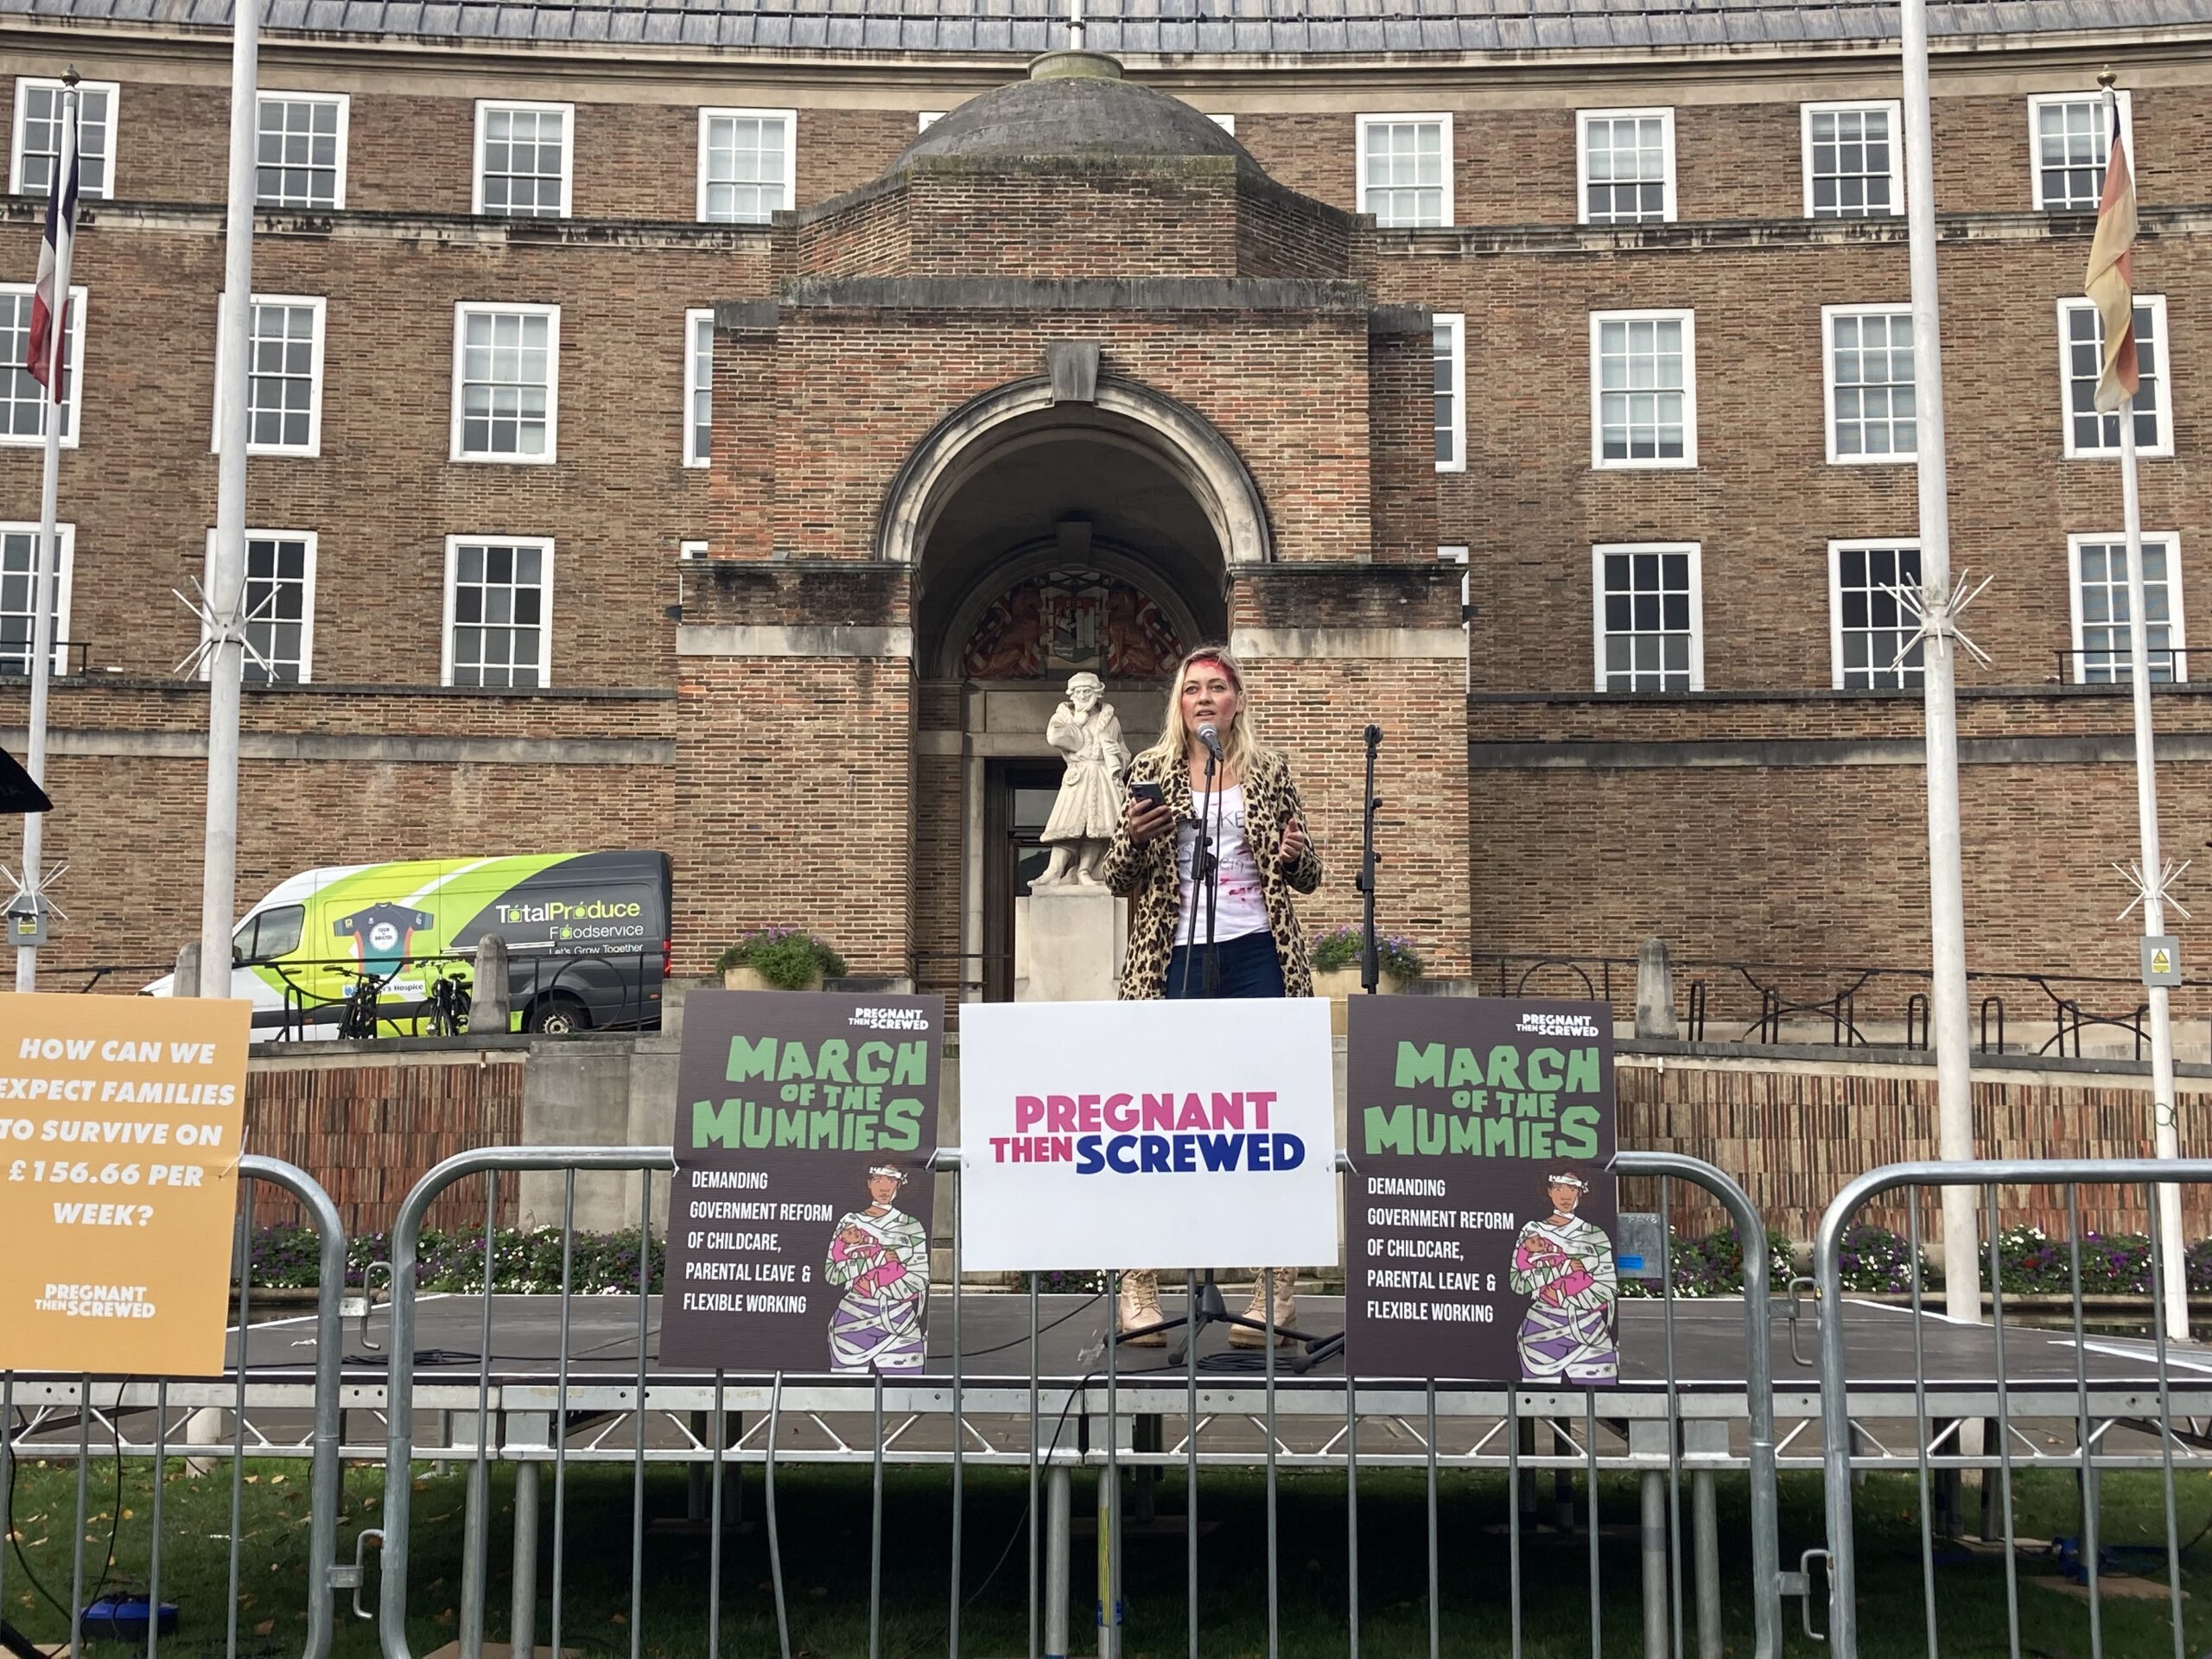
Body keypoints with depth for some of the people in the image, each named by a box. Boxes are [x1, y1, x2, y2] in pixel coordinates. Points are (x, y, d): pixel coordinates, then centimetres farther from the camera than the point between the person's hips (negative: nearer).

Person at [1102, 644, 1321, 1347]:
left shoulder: (1268, 770, 12)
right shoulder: (1152, 770, 11)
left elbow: (1305, 877, 15)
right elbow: (1119, 880, 11)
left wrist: (1296, 855, -8)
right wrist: (1132, 838, -10)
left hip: (1257, 958, 0)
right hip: (1176, 959, 0)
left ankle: (1277, 1288, 7)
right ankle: (1138, 1284, 5)